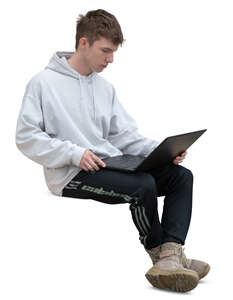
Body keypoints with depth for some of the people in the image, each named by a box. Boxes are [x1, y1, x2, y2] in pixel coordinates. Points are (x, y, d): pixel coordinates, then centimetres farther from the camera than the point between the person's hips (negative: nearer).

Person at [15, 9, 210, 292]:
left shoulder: (105, 87, 17)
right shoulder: (44, 82, -3)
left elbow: (125, 135, 13)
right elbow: (26, 137, -7)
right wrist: (74, 154, -19)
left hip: (110, 165, 7)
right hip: (71, 174, -7)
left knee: (181, 176, -10)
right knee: (144, 185, -29)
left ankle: (171, 253, -26)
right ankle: (162, 255, -8)